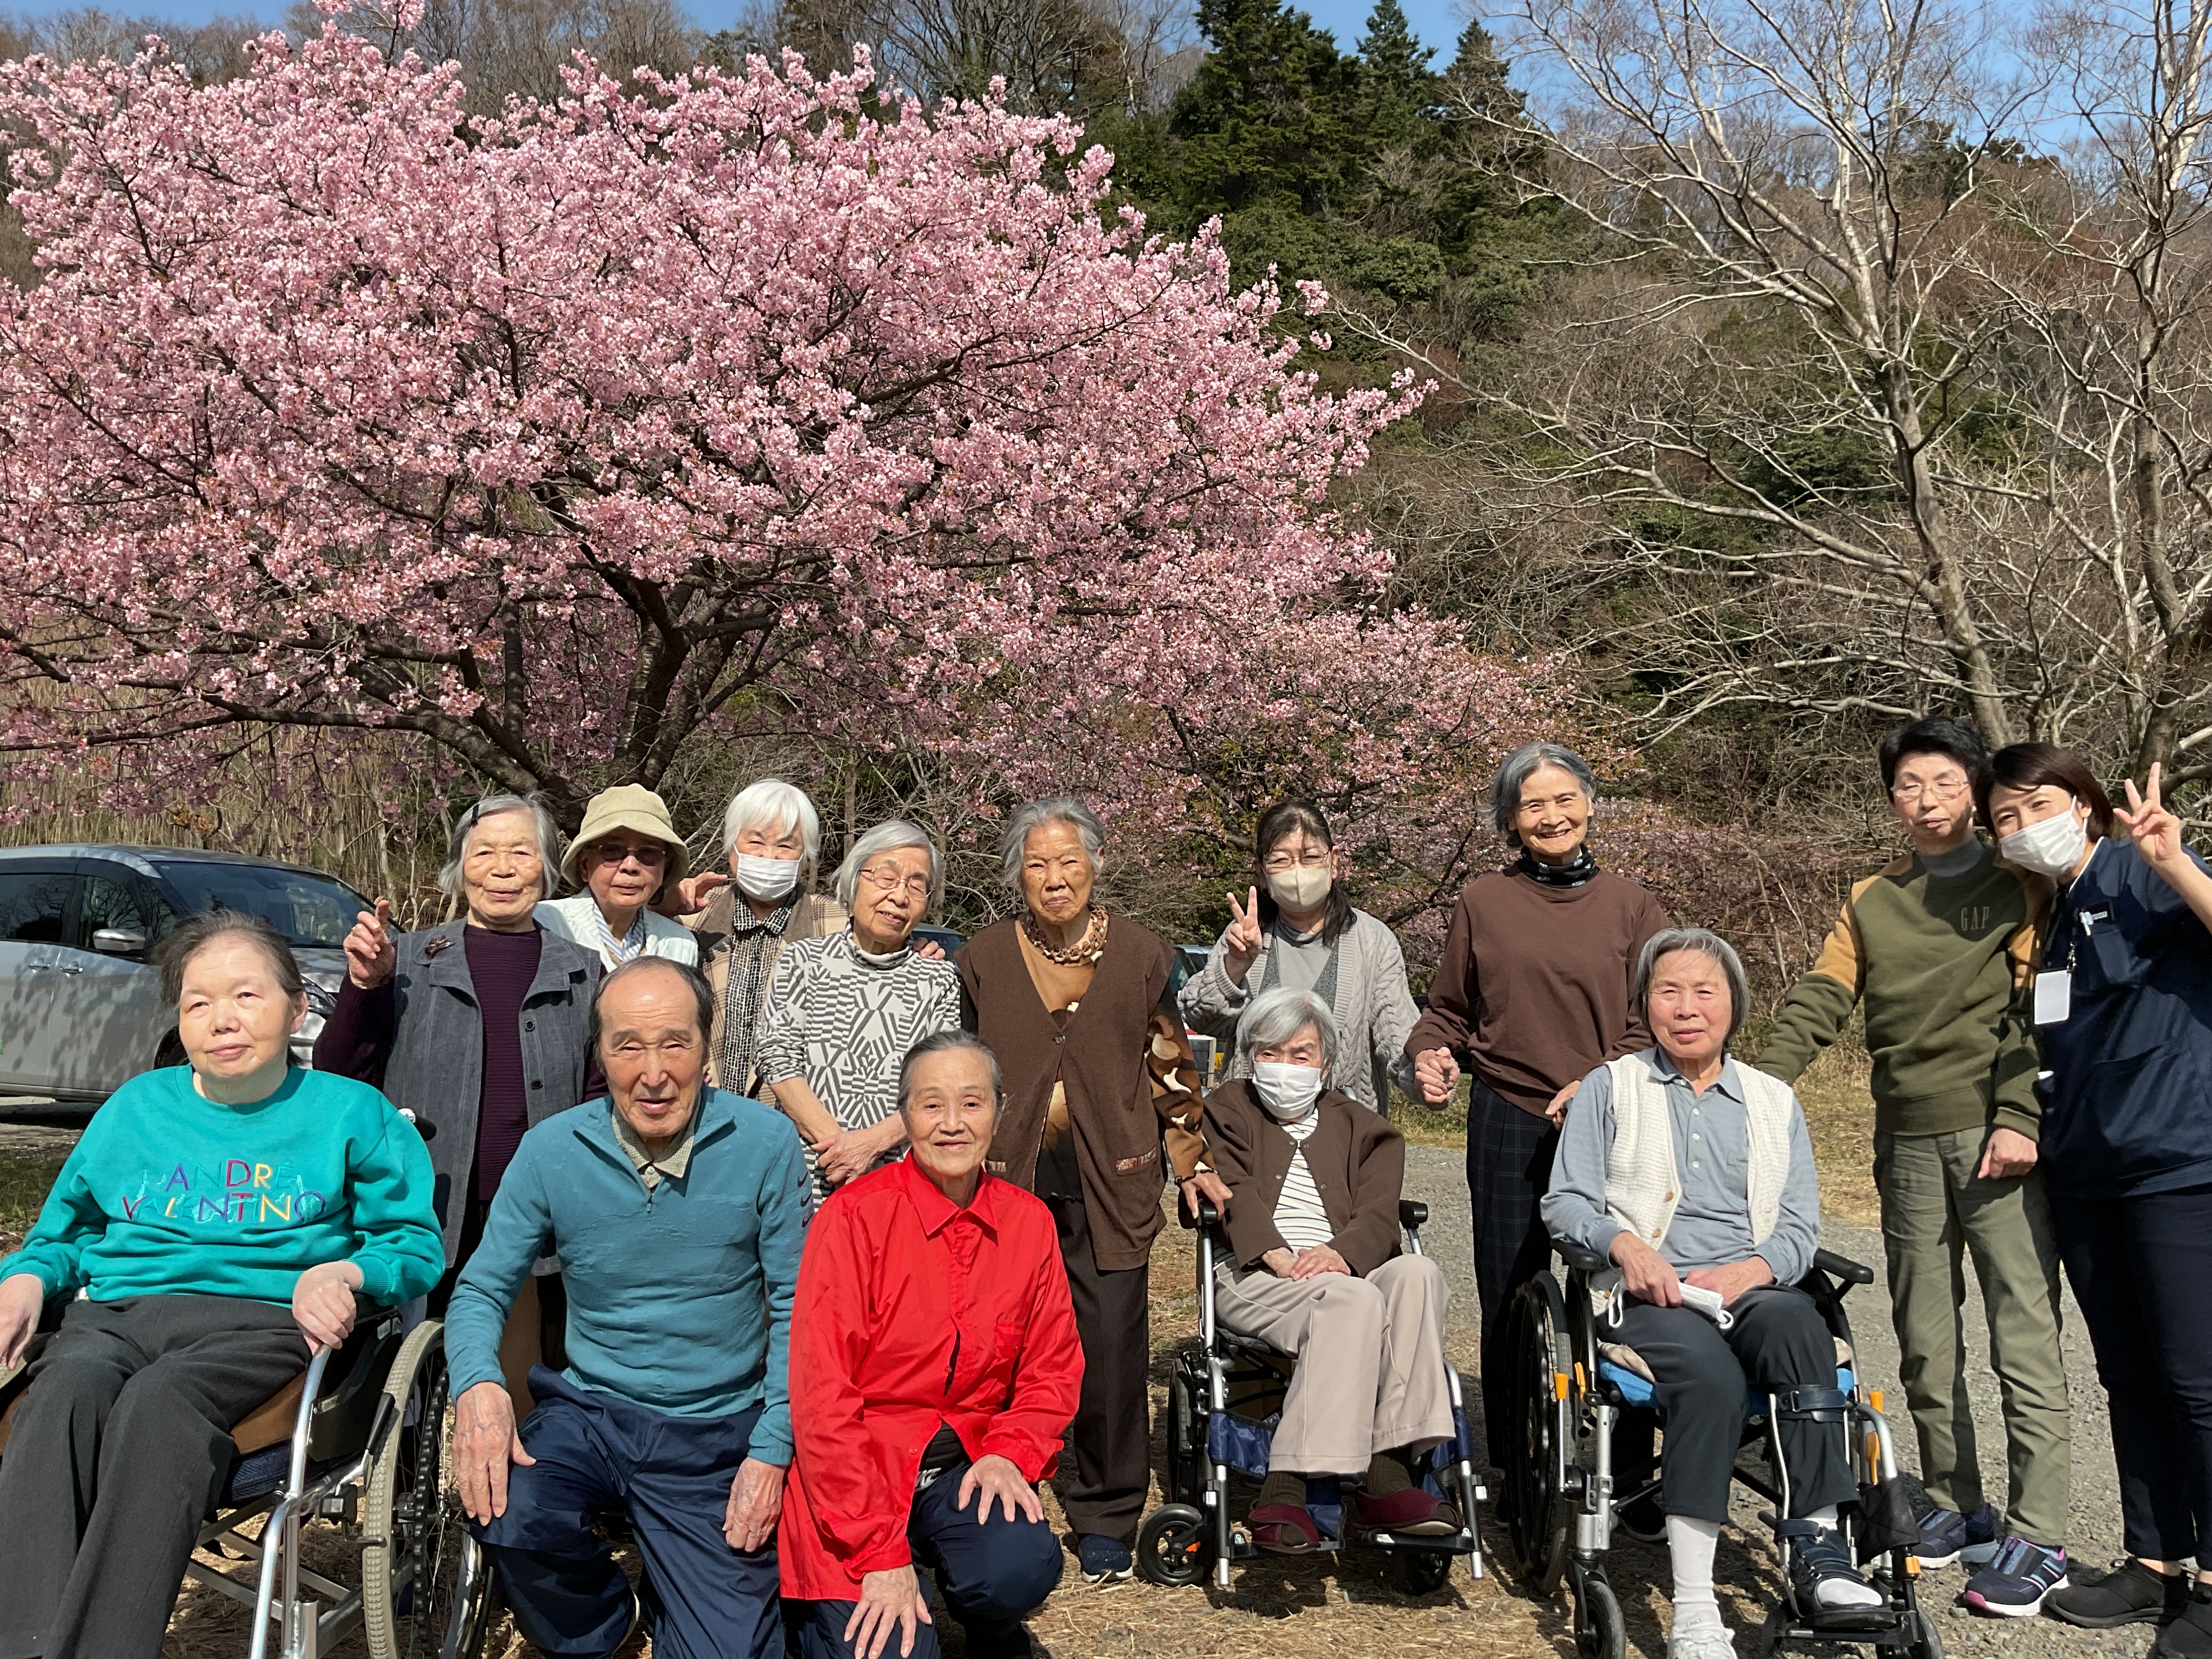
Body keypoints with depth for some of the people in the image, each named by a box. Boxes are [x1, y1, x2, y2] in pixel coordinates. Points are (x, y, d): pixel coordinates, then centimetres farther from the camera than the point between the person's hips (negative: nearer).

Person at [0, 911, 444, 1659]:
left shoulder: (351, 1113, 16)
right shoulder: (135, 1107, 26)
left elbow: (416, 1245, 11)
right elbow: (64, 1232, 30)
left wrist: (344, 1272, -11)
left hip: (267, 1318, -2)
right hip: (118, 1313, 3)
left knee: (162, 1396, -37)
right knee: (71, 1382, -35)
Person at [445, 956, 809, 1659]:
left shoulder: (765, 1144, -11)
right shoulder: (551, 1150, -7)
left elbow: (796, 1306, -6)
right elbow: (482, 1289, 0)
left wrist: (771, 1452, -12)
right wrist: (476, 1384, -21)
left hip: (718, 1437, -1)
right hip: (590, 1415, 1)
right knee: (505, 1513, -29)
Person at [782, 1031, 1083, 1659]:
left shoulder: (1030, 1222, 1)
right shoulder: (855, 1217, -13)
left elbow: (1053, 1369, 9)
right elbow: (822, 1395, -15)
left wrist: (1011, 1453, -12)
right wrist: (881, 1551, -19)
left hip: (967, 1464, 3)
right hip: (860, 1465, -3)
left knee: (1020, 1569, -25)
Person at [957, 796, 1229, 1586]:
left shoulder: (1140, 954, 6)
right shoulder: (983, 959, 6)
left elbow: (1170, 1065, 12)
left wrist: (1190, 1158, 8)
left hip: (1108, 1187, 0)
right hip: (1007, 1184, 0)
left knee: (1112, 1356, 0)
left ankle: (1107, 1523, 17)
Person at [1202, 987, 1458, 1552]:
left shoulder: (1362, 1127, 27)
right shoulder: (1227, 1110, 22)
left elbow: (1379, 1213, 7)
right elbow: (1232, 1192, 2)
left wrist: (1343, 1253, -17)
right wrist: (1276, 1255, -19)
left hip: (1347, 1272, 3)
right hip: (1254, 1279, -3)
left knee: (1417, 1274, -32)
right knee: (1355, 1300, -36)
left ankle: (1385, 1469, -36)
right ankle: (1285, 1487, -41)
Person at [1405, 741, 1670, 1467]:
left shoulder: (1630, 905, 6)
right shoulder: (1483, 901, 6)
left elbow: (1651, 1025, 4)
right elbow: (1447, 1010, 12)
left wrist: (1597, 1085, -11)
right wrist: (1430, 1054, -8)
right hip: (1507, 1123, 0)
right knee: (1509, 1304, 5)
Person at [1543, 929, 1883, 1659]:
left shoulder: (1774, 1102, 23)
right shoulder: (1609, 1088, 17)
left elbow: (1801, 1227, 13)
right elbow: (1565, 1202, 7)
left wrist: (1748, 1271, -8)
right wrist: (1625, 1243, -14)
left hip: (1752, 1288, 2)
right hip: (1647, 1294, -2)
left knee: (1794, 1321, -35)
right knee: (1710, 1375, -35)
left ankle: (1818, 1551, -36)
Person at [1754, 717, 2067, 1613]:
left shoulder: (2016, 888, 4)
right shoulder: (1871, 901, 15)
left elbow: (2032, 1008, -5)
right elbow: (1818, 1003, 6)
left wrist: (2019, 1120, -15)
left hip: (1997, 1138, -4)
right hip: (1908, 1144, 4)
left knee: (2025, 1339, -4)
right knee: (1924, 1344, 10)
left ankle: (2036, 1536, 3)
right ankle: (1954, 1507, 23)